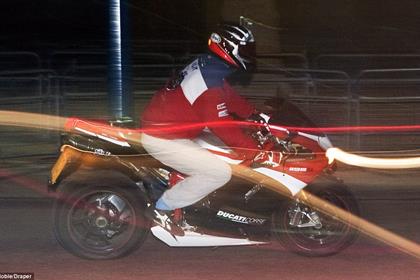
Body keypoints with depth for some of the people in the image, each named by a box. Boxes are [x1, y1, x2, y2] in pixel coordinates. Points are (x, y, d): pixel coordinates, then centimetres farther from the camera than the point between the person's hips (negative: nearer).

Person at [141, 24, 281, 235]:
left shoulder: (205, 64, 5)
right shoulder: (211, 84, -25)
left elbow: (229, 98, 20)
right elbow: (223, 128, -24)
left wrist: (255, 113, 19)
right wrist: (256, 152, -19)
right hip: (163, 139, -10)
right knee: (220, 172, -15)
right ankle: (163, 208, -6)